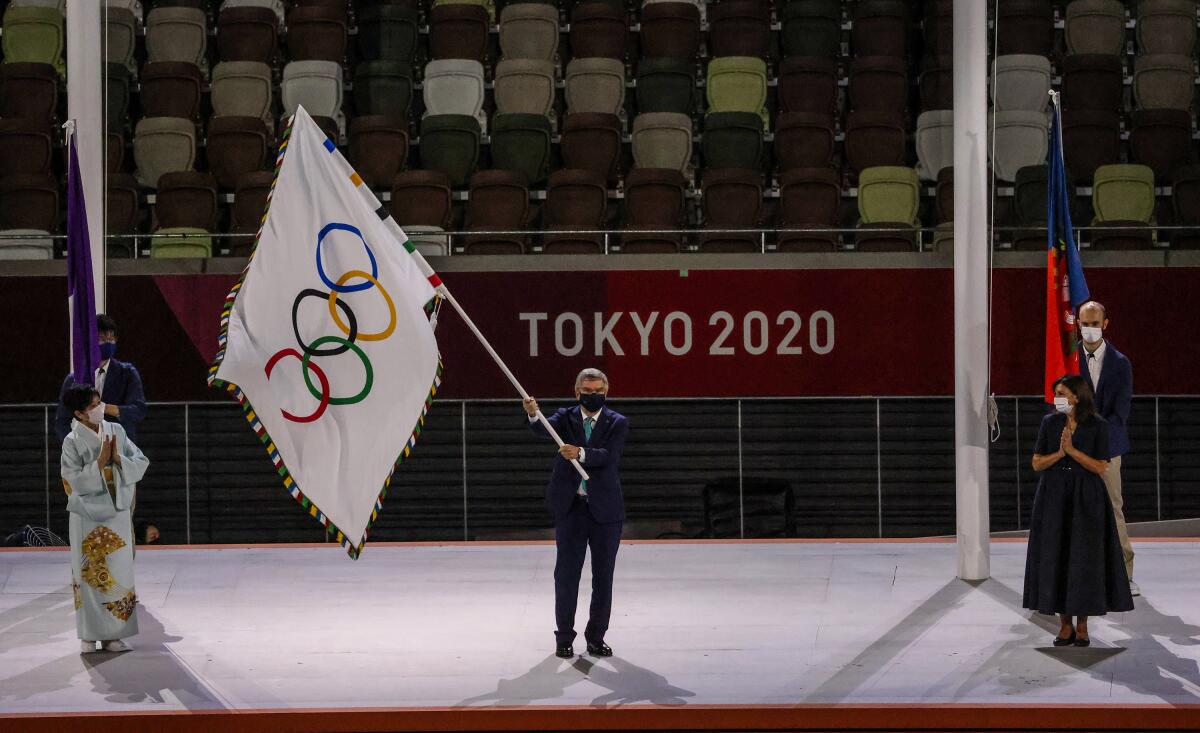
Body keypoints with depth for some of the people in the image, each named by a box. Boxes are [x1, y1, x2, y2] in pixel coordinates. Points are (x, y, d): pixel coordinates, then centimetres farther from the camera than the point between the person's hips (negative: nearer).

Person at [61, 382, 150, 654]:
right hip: (87, 517, -4)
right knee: (89, 577, 1)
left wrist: (118, 458, -14)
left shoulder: (116, 431, 3)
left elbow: (142, 463, 2)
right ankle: (89, 636, 10)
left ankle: (113, 634, 11)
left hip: (118, 514, 4)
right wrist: (100, 461, -19)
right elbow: (76, 482, -15)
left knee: (118, 575, 4)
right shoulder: (72, 442, -9)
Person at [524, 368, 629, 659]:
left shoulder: (617, 423, 1)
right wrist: (534, 415, -39)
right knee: (566, 573, 2)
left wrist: (581, 453, -32)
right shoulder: (565, 418, 4)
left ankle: (596, 637, 15)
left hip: (605, 509, 0)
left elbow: (610, 455, -15)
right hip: (570, 507, 0)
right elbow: (544, 430, -17)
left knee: (603, 575, 5)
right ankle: (564, 638, 10)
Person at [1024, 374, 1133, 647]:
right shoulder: (1050, 423, 3)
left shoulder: (1098, 427, -4)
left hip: (1086, 501, -2)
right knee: (1056, 558, 0)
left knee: (1084, 560, -2)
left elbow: (1100, 468, -7)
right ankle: (1065, 624, 9)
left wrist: (1072, 450, -16)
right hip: (1054, 499, 2)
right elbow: (1037, 463, 3)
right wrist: (1059, 453, -15)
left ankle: (1082, 626, 7)